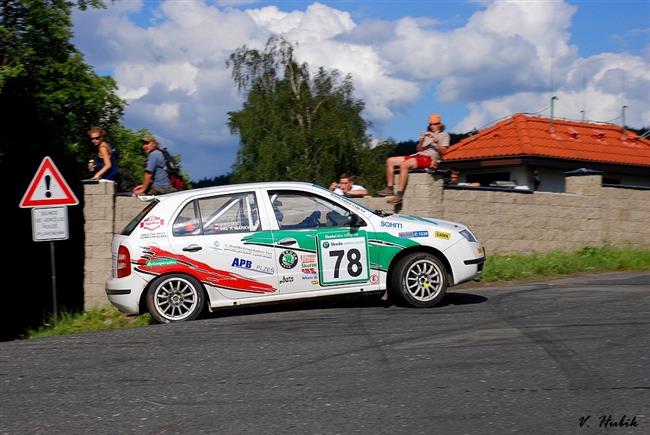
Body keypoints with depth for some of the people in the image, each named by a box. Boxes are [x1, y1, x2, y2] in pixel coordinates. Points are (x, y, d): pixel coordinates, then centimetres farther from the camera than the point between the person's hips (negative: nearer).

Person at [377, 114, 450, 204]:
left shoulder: (444, 135, 11)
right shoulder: (426, 134, 28)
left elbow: (442, 151, -2)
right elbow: (418, 149, 17)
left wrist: (436, 141, -16)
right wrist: (422, 140, -1)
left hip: (429, 158, -8)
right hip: (418, 155, 8)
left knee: (404, 164, -34)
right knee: (390, 161, -4)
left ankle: (399, 194, -39)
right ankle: (389, 188, -7)